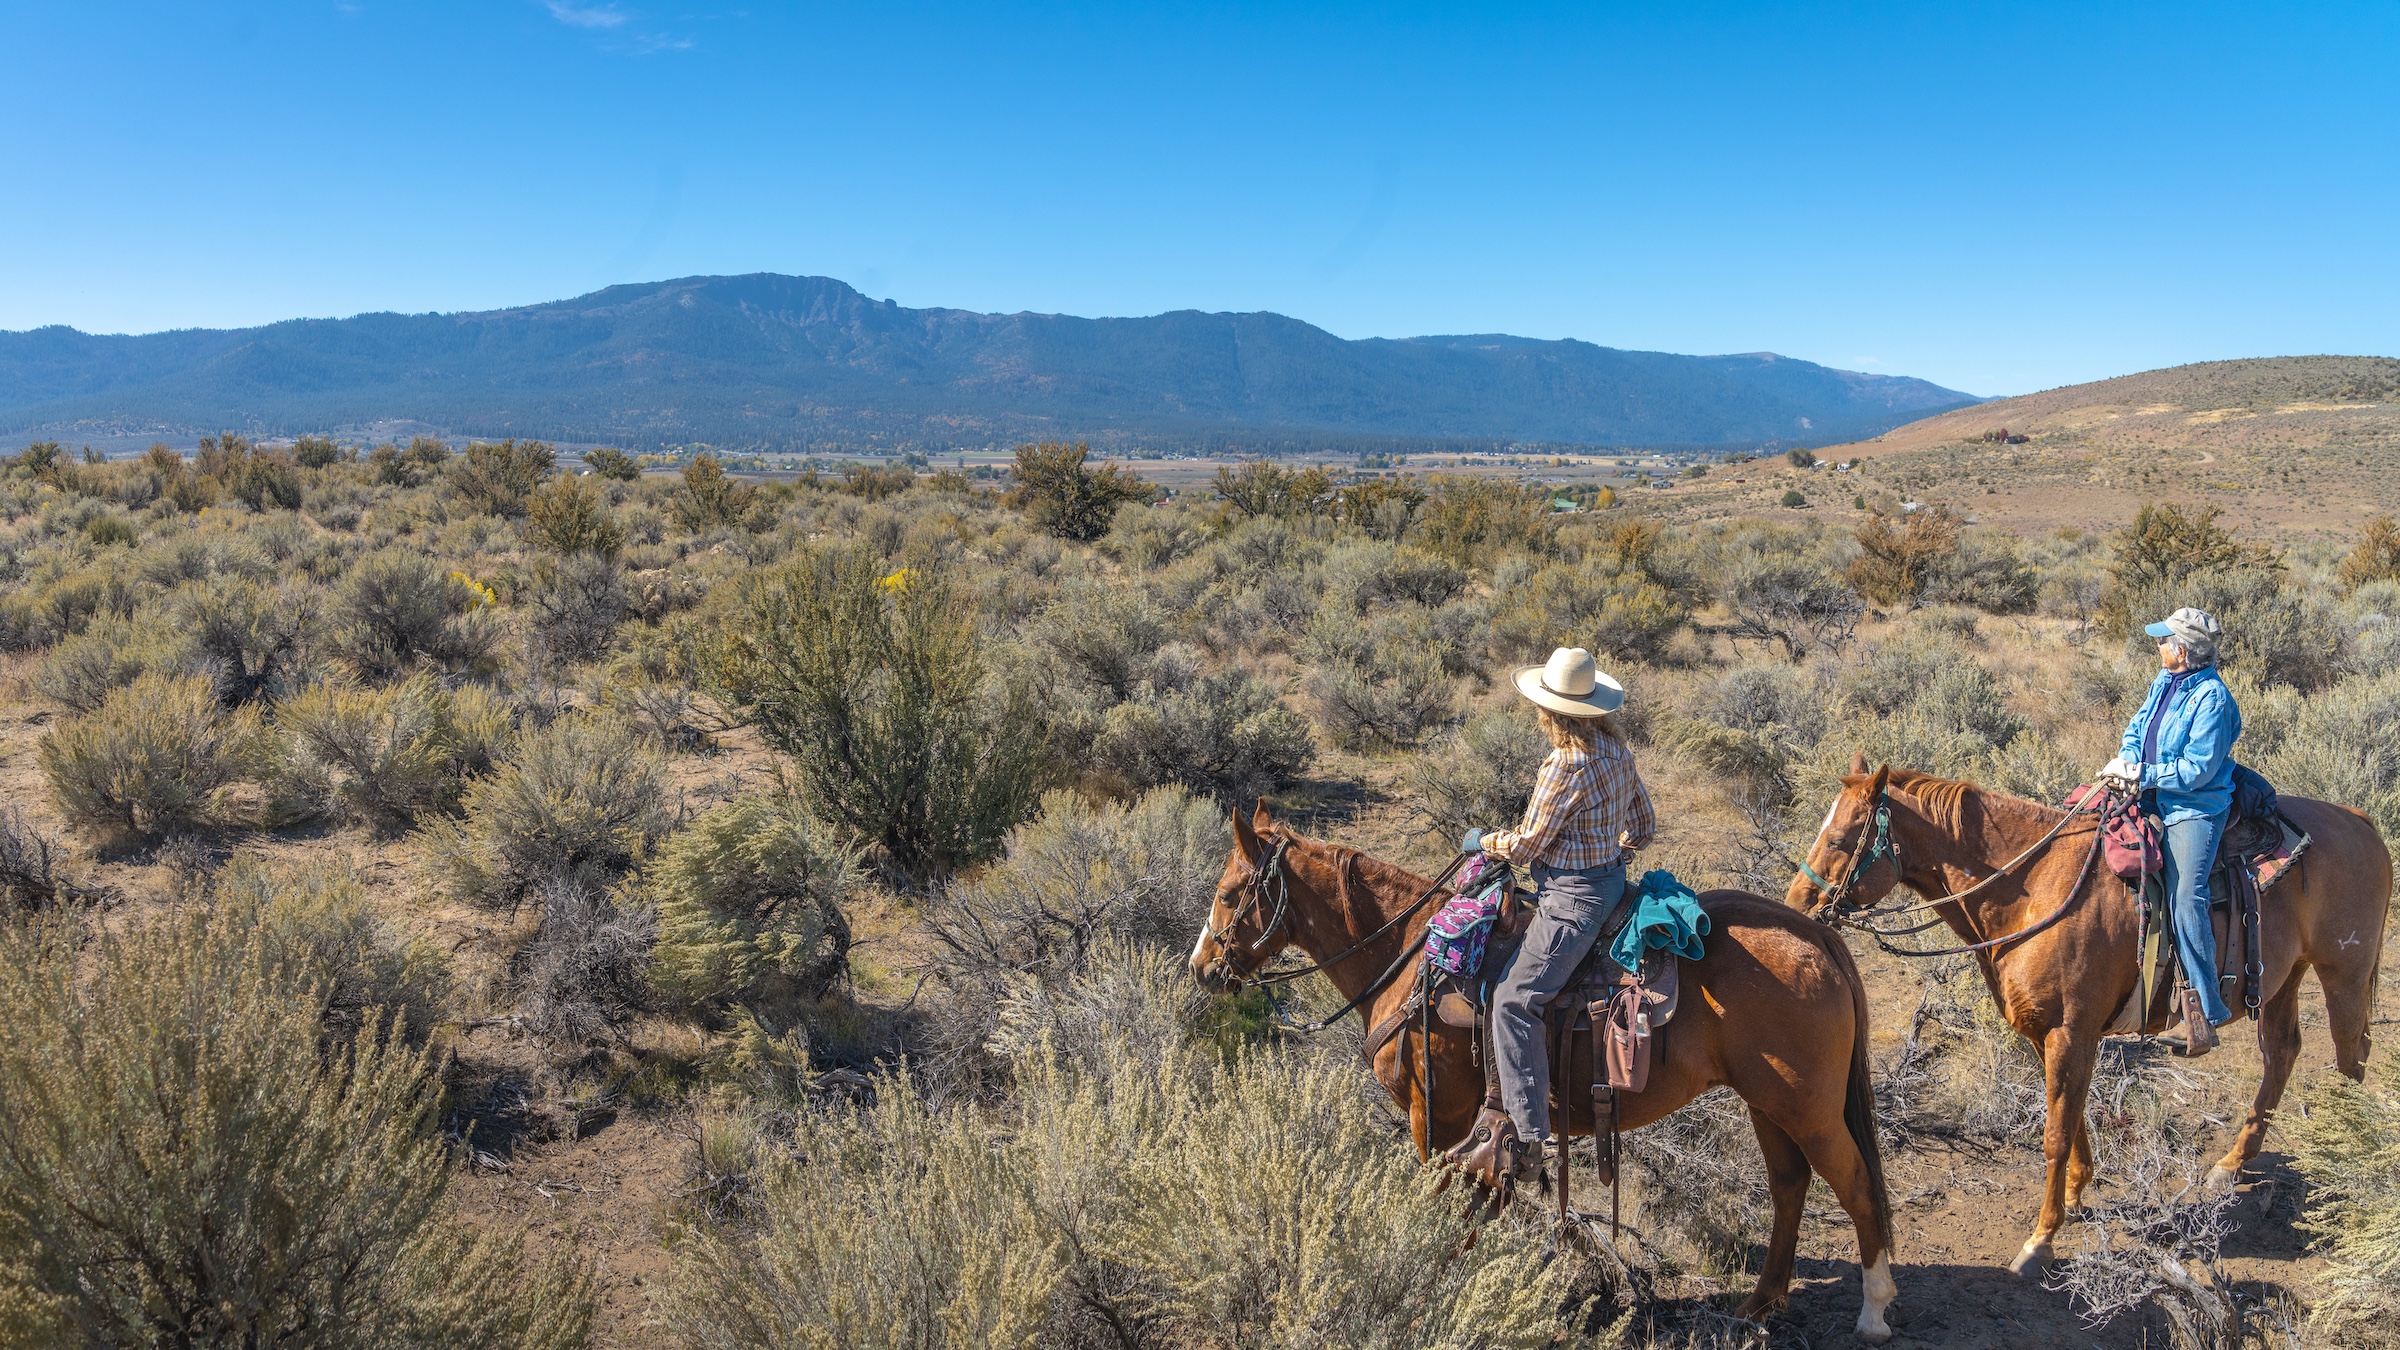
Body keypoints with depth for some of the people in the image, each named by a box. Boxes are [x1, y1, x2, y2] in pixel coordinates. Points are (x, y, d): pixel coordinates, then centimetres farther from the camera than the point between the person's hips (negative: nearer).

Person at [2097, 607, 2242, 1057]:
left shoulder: (2212, 698, -15)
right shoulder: (2164, 683, 10)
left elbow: (2197, 769, -19)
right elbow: (2137, 727, 17)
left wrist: (2142, 775, -18)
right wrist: (2127, 760, -4)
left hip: (2196, 808, -9)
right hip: (2155, 799, 9)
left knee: (2186, 896, -23)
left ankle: (2205, 1008, -20)